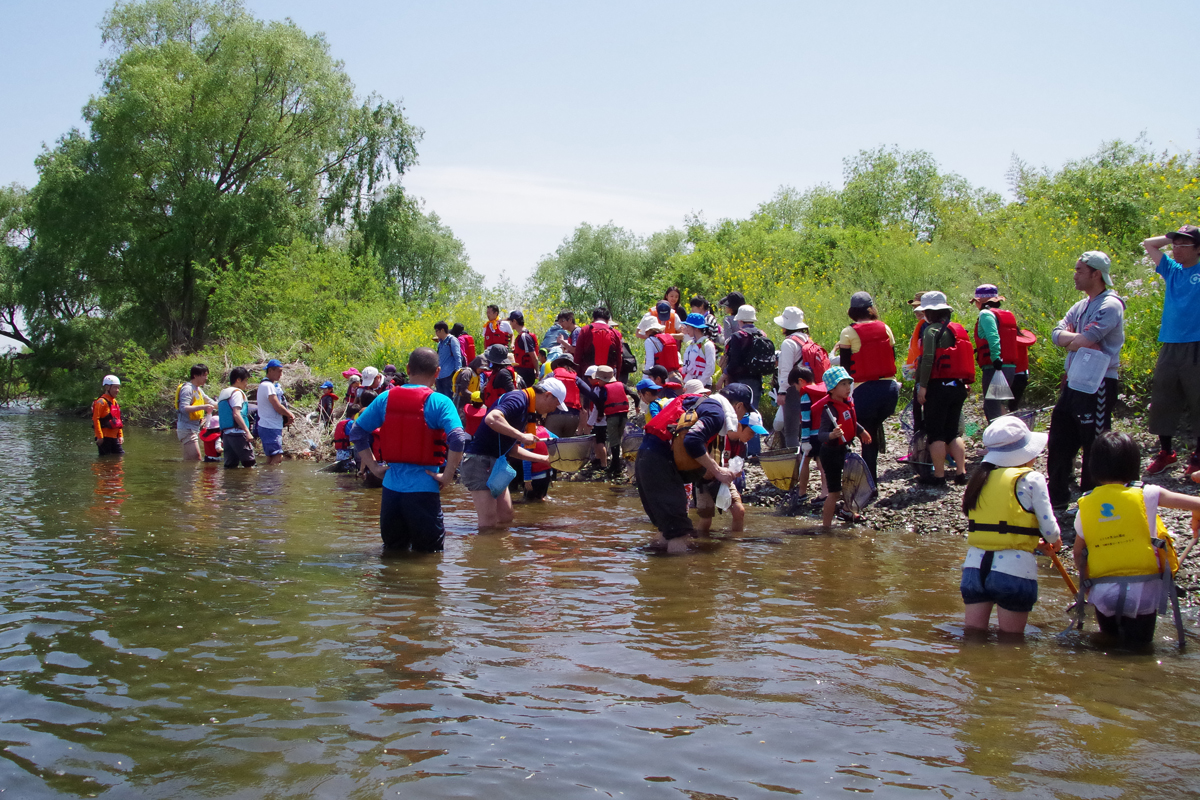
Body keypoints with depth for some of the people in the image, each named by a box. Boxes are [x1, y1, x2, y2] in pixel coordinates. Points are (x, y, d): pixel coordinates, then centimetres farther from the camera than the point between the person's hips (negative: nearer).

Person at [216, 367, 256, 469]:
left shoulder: (222, 393, 21)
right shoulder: (237, 392, -5)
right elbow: (236, 414, -17)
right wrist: (247, 431, -20)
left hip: (226, 433, 9)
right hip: (237, 433, -9)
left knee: (230, 465, 7)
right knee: (249, 464, -7)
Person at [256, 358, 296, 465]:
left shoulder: (271, 385, 18)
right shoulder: (268, 386, -14)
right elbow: (278, 407, -19)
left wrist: (287, 416, 4)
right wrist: (290, 415, -3)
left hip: (273, 427, 10)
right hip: (270, 428, -10)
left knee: (271, 458, 11)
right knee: (278, 457, -15)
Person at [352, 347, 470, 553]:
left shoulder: (385, 398, 4)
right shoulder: (439, 402, -10)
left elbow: (356, 431, 8)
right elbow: (458, 439, -22)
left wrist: (374, 466, 10)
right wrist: (447, 476, -12)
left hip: (391, 485, 4)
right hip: (423, 488, -4)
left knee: (392, 550, 21)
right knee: (428, 554, 10)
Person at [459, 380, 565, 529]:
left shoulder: (527, 409, 15)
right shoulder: (519, 399, -15)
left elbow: (513, 449, 21)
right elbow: (491, 418, -33)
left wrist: (544, 458, 22)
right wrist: (521, 436, -29)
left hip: (494, 463, 10)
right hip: (479, 460, -10)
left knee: (506, 518, 14)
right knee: (488, 524, -9)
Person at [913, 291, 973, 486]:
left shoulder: (932, 330, -11)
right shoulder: (959, 330, 13)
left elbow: (928, 359, -19)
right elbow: (968, 358, 15)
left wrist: (922, 386, -18)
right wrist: (967, 383, 19)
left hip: (939, 387, -7)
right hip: (959, 387, 7)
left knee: (935, 433, 0)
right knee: (953, 432, 16)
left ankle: (939, 475, 2)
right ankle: (961, 472, 12)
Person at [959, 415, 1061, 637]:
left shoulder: (979, 479, 10)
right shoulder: (1031, 479, -6)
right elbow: (1049, 529, -6)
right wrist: (1054, 542, 18)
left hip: (974, 566, 5)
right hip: (1014, 569, -5)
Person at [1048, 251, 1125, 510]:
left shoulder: (1110, 305, -13)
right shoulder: (1081, 306, 15)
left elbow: (1085, 340, -23)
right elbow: (1057, 335, 4)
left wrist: (1069, 338, -3)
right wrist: (1079, 339, -13)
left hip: (1098, 386, -9)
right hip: (1073, 382, 9)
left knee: (1094, 449, 0)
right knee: (1059, 442, 13)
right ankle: (1057, 497, 25)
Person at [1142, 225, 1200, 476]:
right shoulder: (1172, 270, 13)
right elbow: (1148, 244, 19)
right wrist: (1172, 237, 9)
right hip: (1169, 346, 5)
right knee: (1162, 401, 8)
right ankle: (1165, 452, 22)